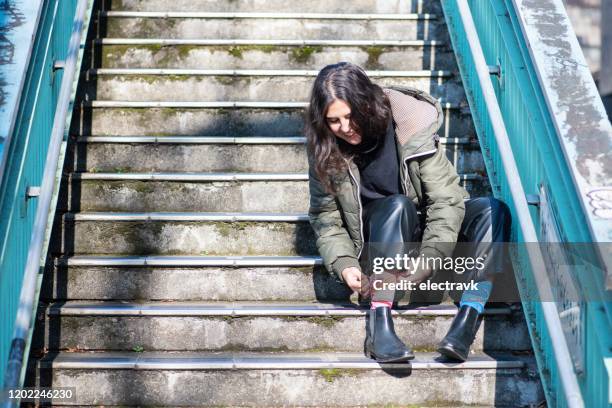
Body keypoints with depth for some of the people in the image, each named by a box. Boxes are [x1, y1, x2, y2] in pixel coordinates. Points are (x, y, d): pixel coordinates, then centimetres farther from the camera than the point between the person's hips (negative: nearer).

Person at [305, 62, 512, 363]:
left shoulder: (411, 124, -22)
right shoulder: (324, 147, -14)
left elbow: (447, 199, -23)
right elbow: (324, 214, -9)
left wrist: (429, 258, -33)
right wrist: (343, 263, -26)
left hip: (426, 222, 1)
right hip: (378, 230, 0)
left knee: (493, 209, -27)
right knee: (397, 205, -36)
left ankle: (466, 323, -38)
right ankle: (379, 323, -41)